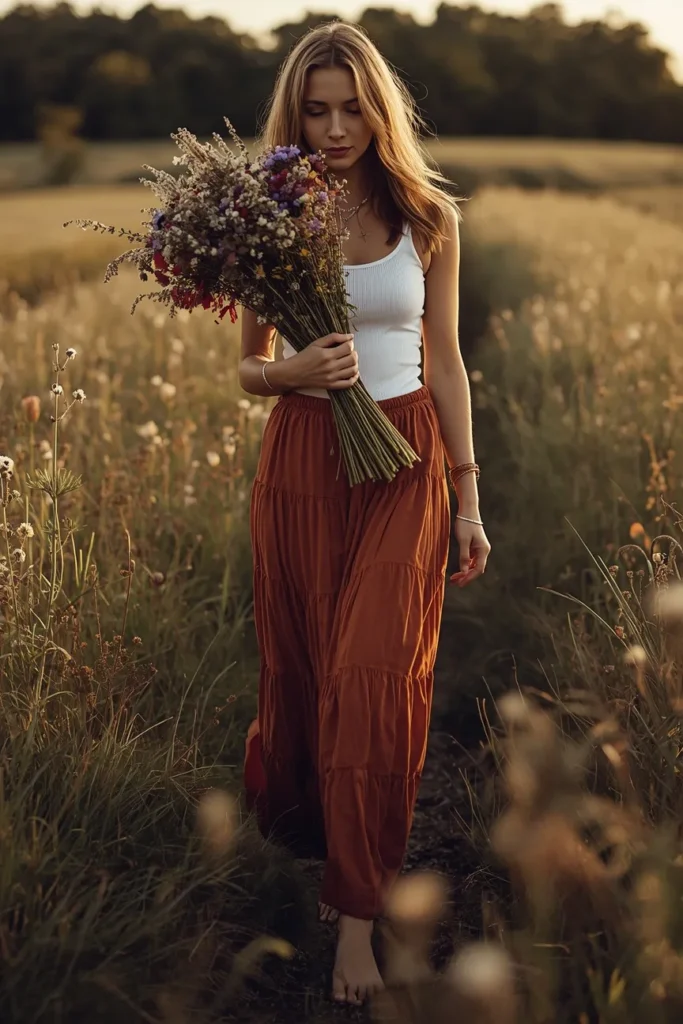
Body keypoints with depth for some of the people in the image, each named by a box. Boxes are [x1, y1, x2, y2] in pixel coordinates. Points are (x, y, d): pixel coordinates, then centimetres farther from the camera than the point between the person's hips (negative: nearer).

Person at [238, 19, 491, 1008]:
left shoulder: (427, 217, 2)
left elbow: (446, 362, 5)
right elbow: (250, 368, 8)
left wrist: (468, 498, 3)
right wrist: (296, 370, -16)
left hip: (406, 460, -1)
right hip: (301, 461, 1)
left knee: (375, 678, -8)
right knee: (302, 667, 9)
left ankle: (357, 911, 4)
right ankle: (311, 835, 38)